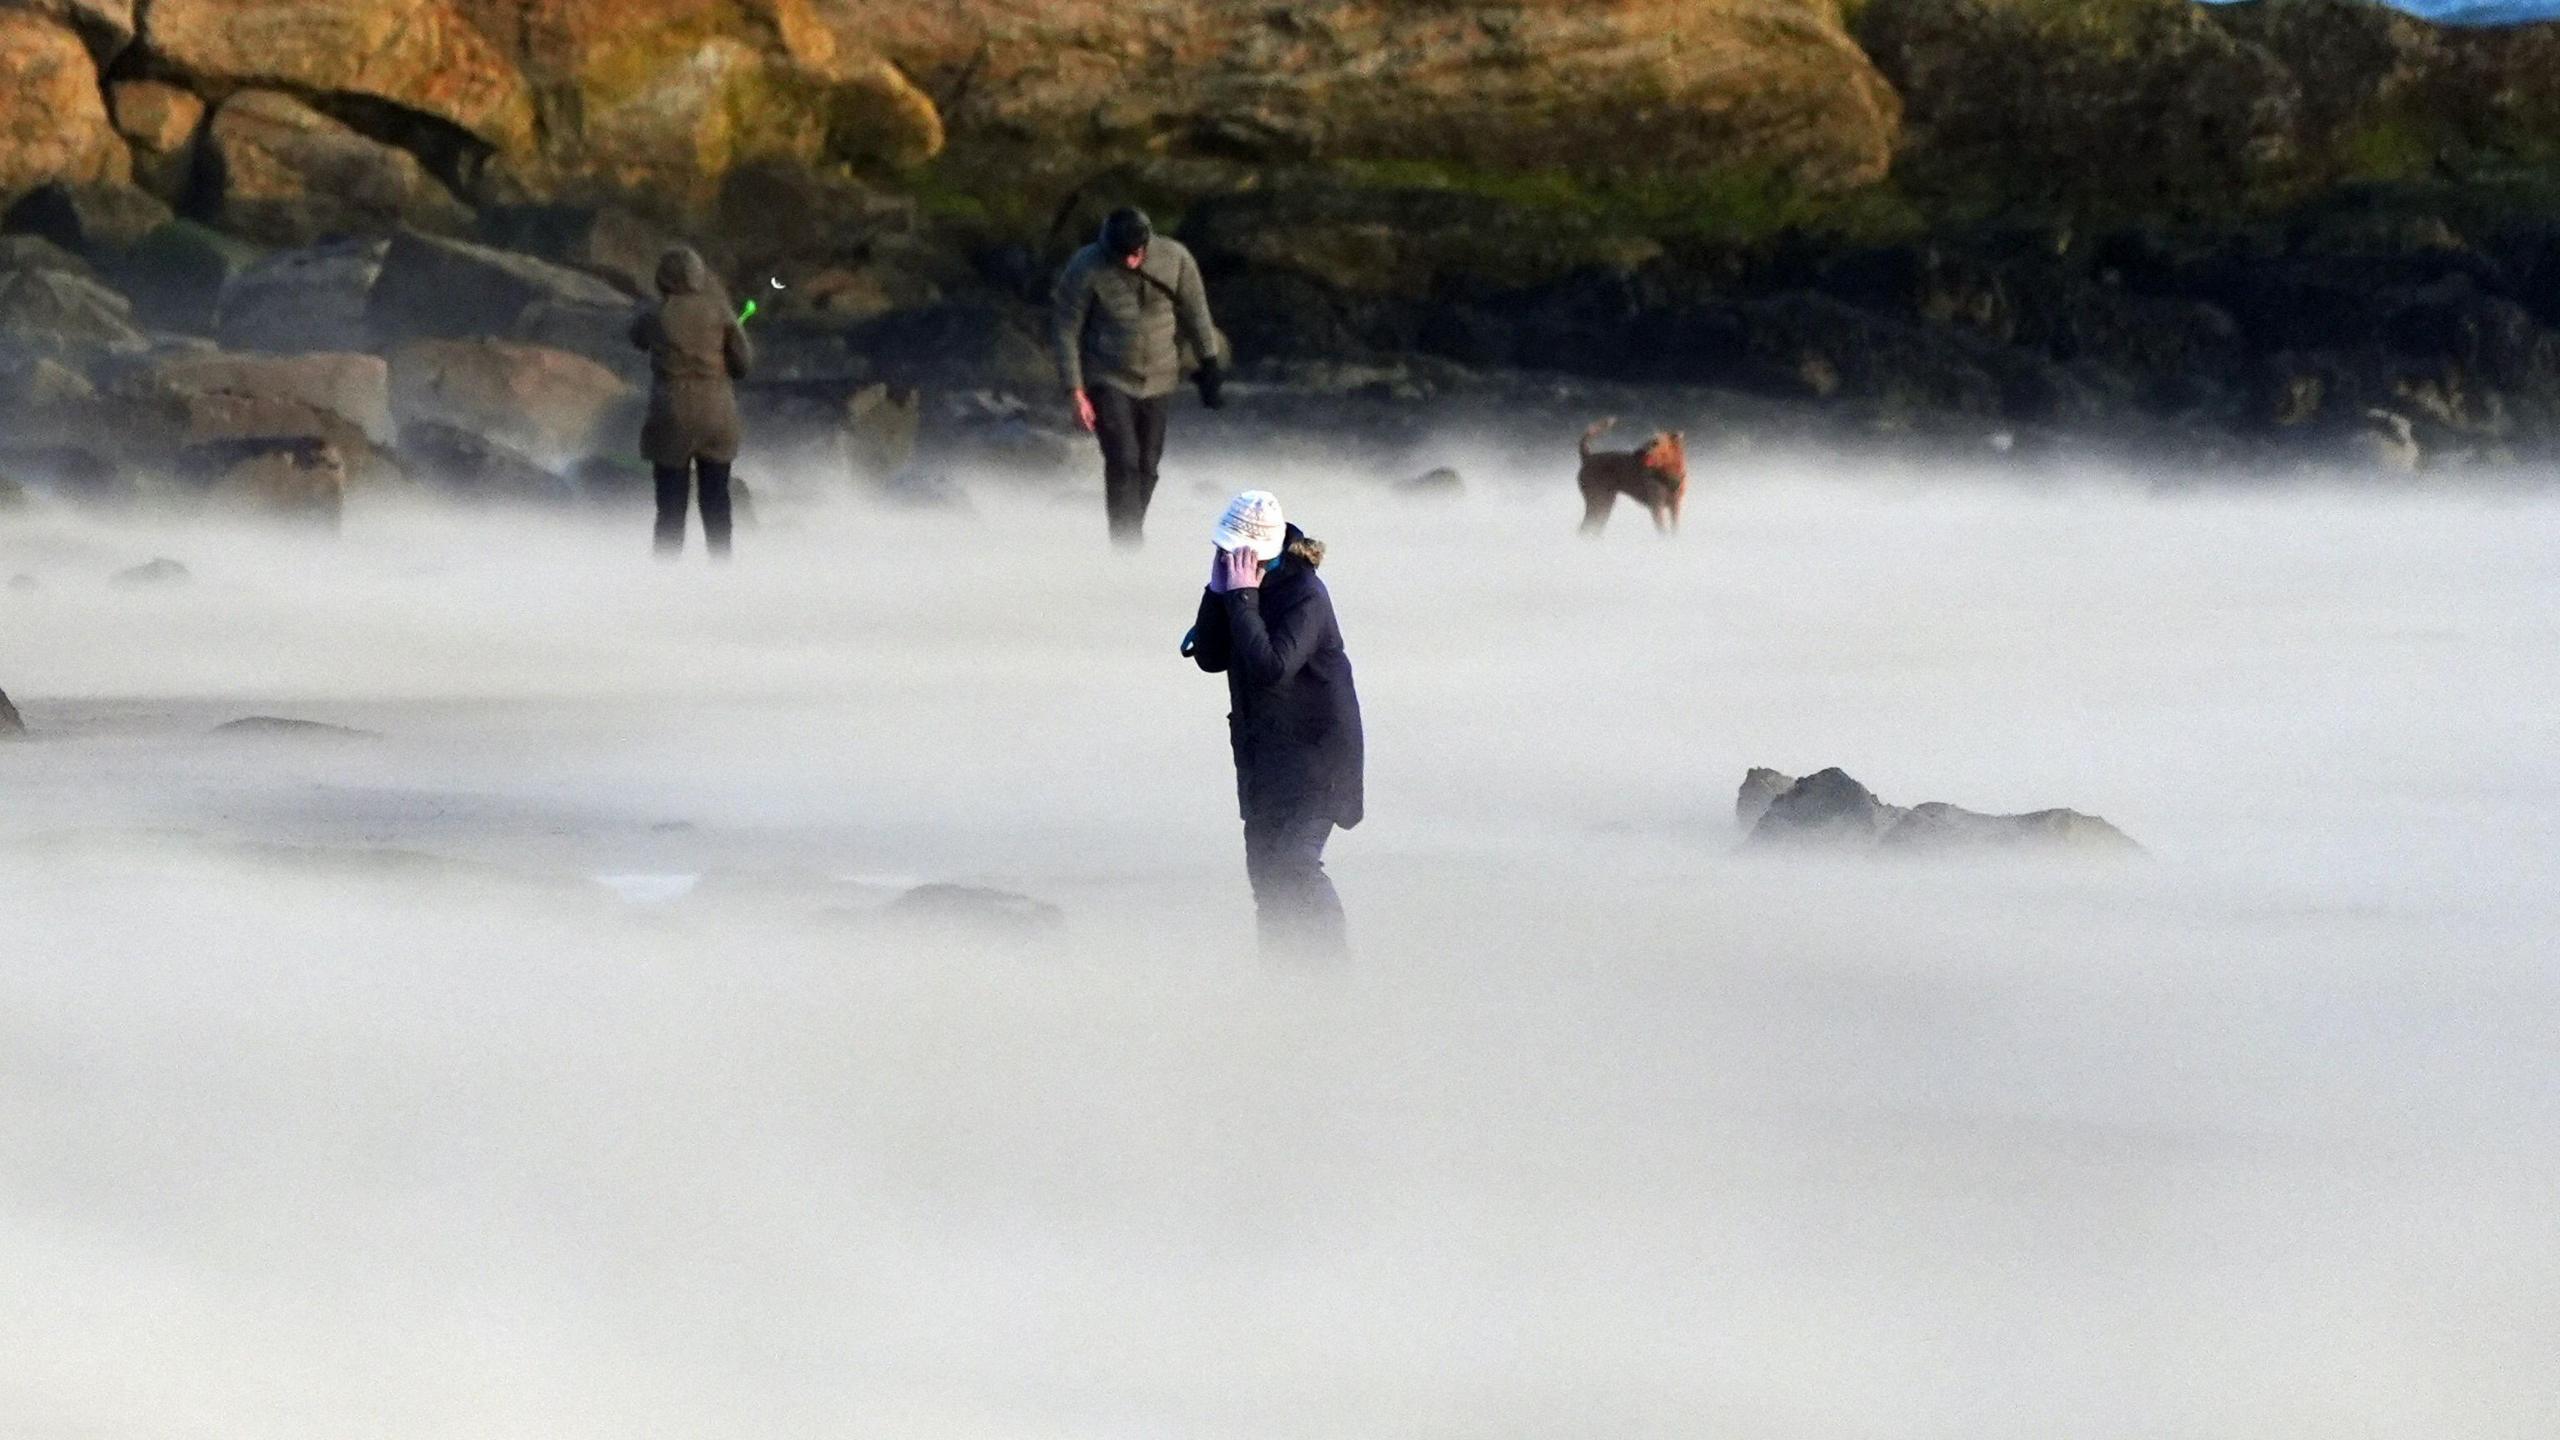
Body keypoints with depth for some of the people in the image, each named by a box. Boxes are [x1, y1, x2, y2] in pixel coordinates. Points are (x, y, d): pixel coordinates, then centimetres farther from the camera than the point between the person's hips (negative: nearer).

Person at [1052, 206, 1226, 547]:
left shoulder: (1175, 259, -11)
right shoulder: (1086, 269, -18)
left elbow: (1196, 313, 3)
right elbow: (1066, 330, -10)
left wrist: (1210, 364, 3)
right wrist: (1075, 390, -13)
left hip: (1158, 381, 3)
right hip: (1109, 381, -3)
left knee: (1147, 467, 6)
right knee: (1123, 462, -16)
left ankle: (1131, 537, 23)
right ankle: (1126, 547, -16)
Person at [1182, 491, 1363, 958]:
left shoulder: (1305, 596, -21)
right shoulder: (1240, 584, 2)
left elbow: (1271, 668, -32)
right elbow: (1210, 658, 1)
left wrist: (1242, 598, -28)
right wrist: (1218, 592, -10)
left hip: (1315, 750, -8)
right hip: (1262, 752, 8)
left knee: (1292, 862, -18)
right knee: (1263, 864, 11)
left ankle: (1333, 959, -11)